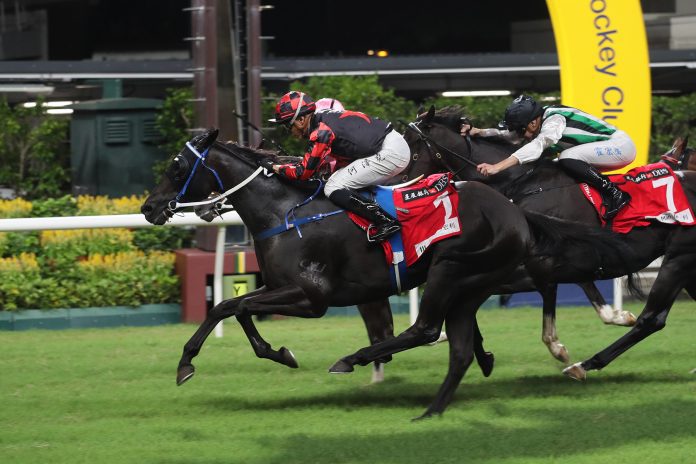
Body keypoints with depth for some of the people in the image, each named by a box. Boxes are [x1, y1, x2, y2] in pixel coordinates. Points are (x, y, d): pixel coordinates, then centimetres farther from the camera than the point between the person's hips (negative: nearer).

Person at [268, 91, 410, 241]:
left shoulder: (321, 132, -16)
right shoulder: (324, 119, 14)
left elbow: (303, 172, -15)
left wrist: (276, 168, -2)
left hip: (390, 153, -10)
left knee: (333, 189, -13)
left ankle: (386, 222, -18)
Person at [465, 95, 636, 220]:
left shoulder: (554, 120, -23)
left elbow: (537, 146, -38)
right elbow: (509, 136, 1)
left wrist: (497, 167, -47)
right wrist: (479, 132, -15)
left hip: (621, 144, -10)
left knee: (567, 159, -28)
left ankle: (616, 195, -20)